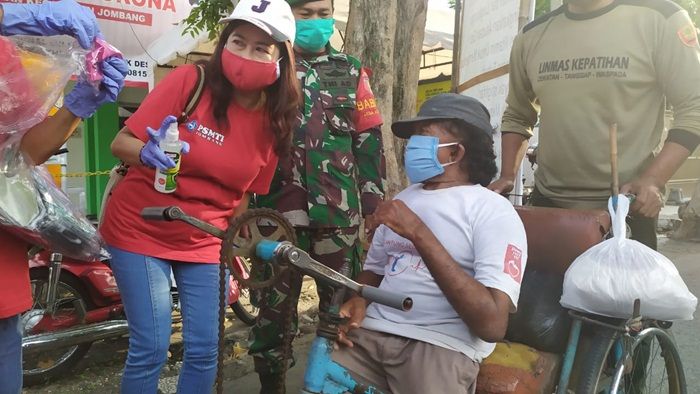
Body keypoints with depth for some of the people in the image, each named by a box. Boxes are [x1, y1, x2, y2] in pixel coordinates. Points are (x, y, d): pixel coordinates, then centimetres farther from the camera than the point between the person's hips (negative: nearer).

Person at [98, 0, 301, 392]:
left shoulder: (274, 122, -4)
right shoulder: (190, 80, -16)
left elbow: (245, 192, 6)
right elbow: (120, 142, -13)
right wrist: (148, 153, -33)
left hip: (204, 241, 4)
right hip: (140, 228, -3)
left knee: (204, 351, 5)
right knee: (150, 350, -3)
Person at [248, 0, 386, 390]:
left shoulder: (351, 71, 10)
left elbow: (368, 141, 8)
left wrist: (375, 203, 3)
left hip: (339, 210, 1)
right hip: (279, 209, 0)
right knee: (275, 301, 6)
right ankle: (269, 383, 23)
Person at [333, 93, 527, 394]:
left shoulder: (493, 210, -5)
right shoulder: (403, 199, 18)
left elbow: (492, 325, -17)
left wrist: (419, 234, -20)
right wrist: (358, 302, 0)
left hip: (441, 345, -4)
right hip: (371, 333, 4)